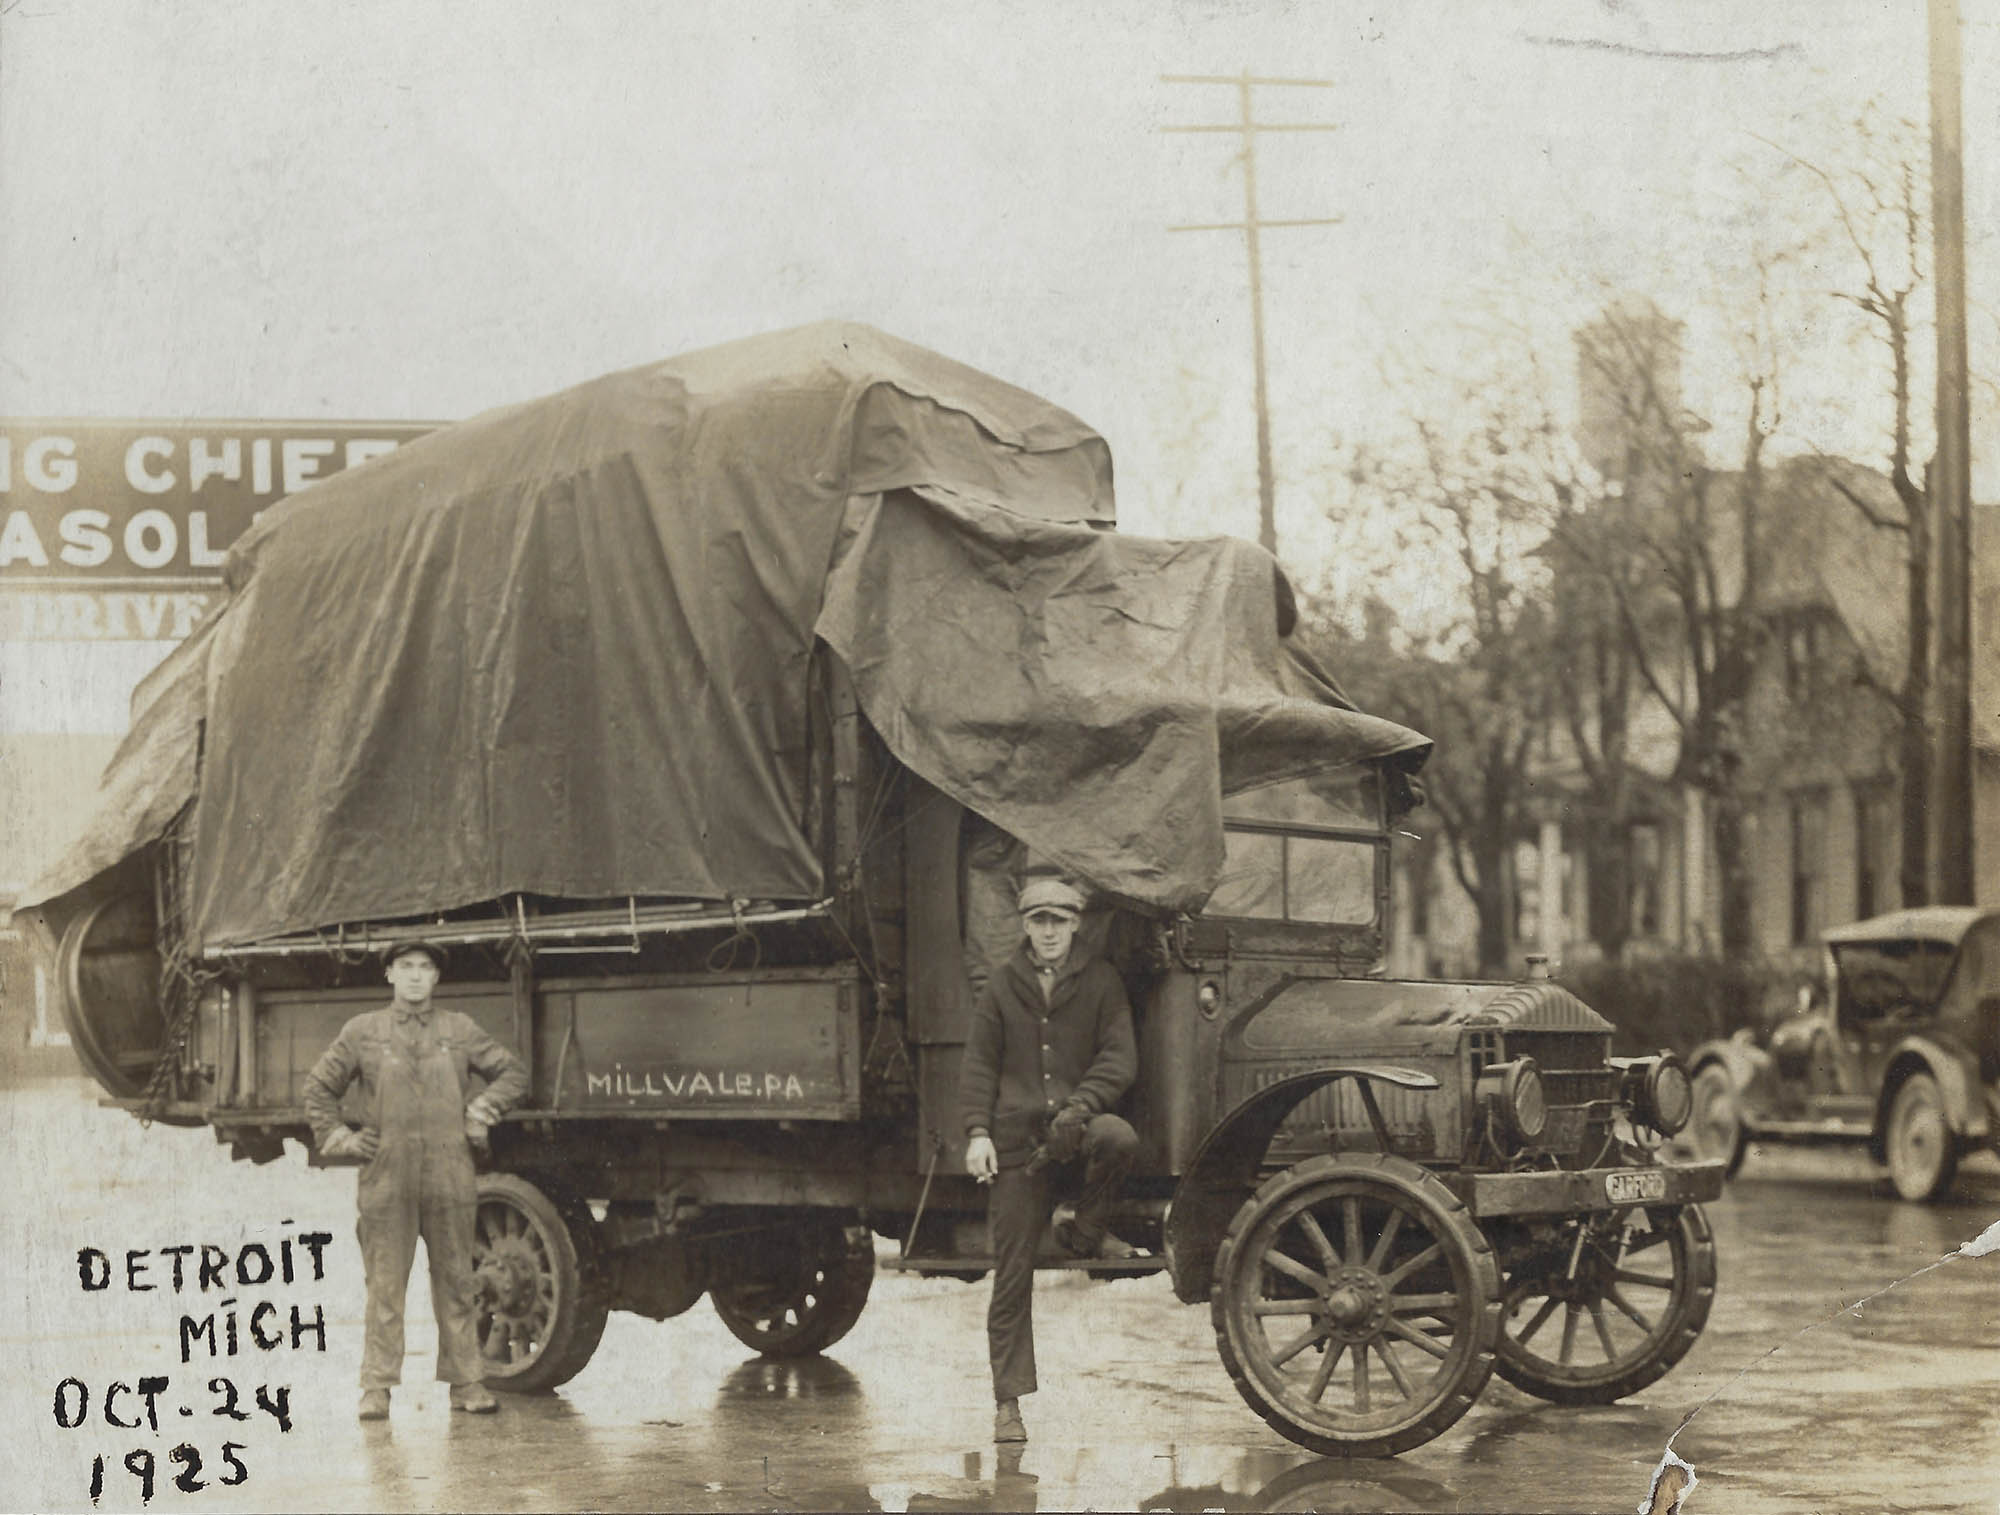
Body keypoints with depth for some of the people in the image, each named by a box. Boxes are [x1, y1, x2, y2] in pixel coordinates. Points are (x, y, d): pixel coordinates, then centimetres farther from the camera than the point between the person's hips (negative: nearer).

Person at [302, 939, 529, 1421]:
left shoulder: (460, 1030, 10)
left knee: (455, 1284, 5)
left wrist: (483, 1107, 5)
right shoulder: (363, 1032, 7)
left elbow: (512, 1073, 19)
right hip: (386, 1177, -1)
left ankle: (465, 1383, 12)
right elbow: (319, 1087, 16)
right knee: (385, 1287, -1)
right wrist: (338, 1138, 7)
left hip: (449, 1177, 1)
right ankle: (377, 1387, 4)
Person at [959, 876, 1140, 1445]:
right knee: (1012, 1277, -2)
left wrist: (1079, 1109, -18)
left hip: (1075, 1125, 0)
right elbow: (979, 1064, 8)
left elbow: (1119, 1057, -2)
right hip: (1016, 1138, 0)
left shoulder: (1099, 981, 5)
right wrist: (977, 1131, -6)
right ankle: (1008, 1403, 5)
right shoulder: (1003, 986, 8)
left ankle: (1084, 1232, -7)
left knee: (1118, 1137, -37)